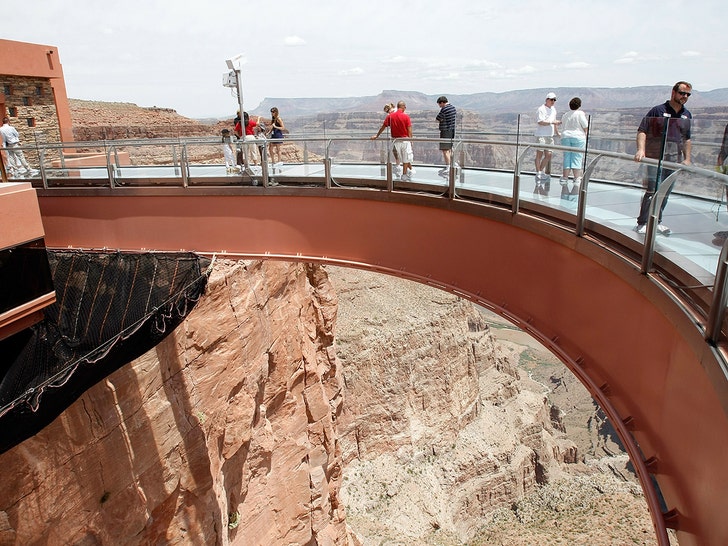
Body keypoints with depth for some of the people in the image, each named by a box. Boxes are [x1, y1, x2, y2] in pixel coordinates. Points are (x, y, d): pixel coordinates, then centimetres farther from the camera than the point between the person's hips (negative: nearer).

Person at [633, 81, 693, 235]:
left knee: (665, 192, 10)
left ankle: (657, 222, 20)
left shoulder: (687, 115, 14)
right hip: (655, 157, -6)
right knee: (652, 190, -11)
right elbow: (642, 130, -8)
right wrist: (641, 149, -23)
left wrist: (687, 158, 14)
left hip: (674, 159, 6)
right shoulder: (658, 110, -3)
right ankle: (642, 223, -6)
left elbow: (686, 139, 20)